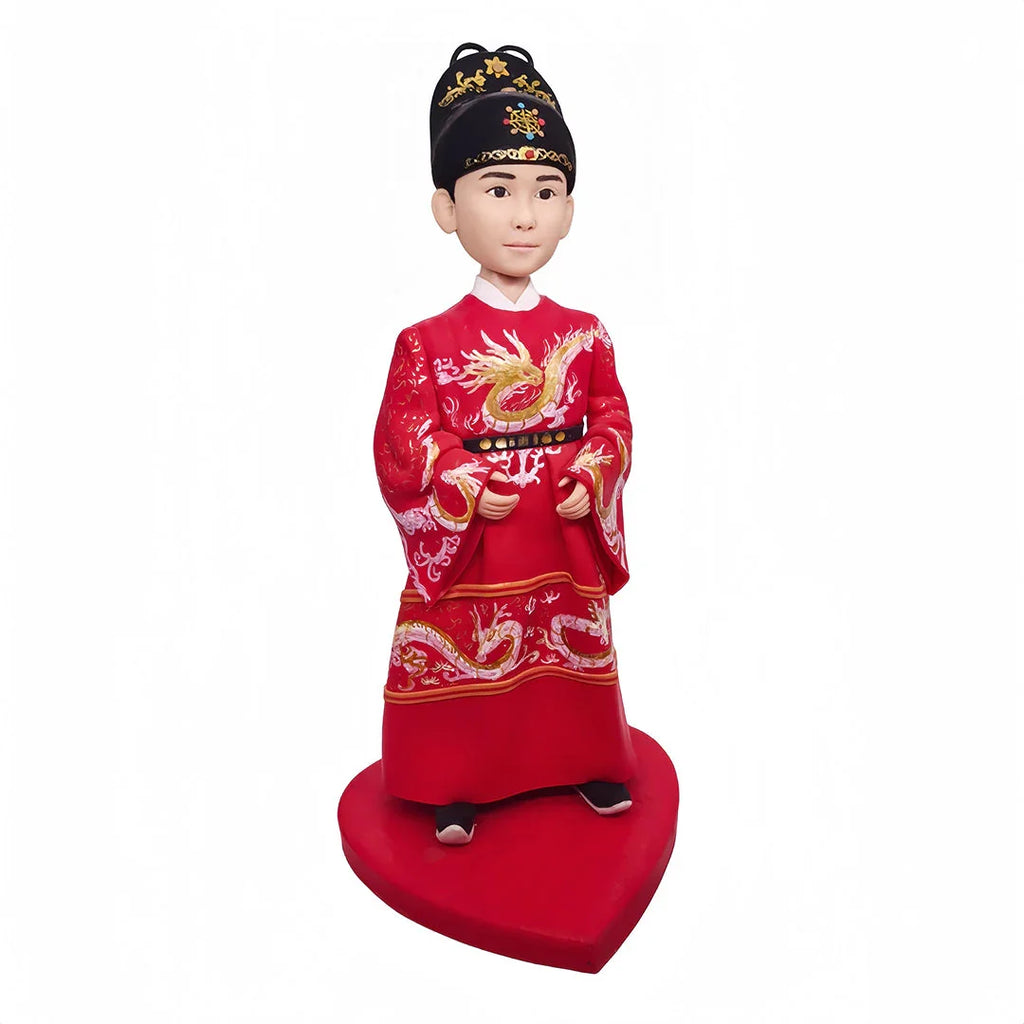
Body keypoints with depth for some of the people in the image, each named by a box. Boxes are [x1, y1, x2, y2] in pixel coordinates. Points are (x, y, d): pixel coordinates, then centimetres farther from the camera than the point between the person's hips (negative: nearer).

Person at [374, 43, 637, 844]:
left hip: (566, 538, 3)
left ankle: (589, 763, 39)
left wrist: (591, 477, -13)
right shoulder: (428, 342, -7)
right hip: (465, 541, -2)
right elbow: (405, 438, -8)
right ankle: (456, 788, 27)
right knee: (462, 660, 8)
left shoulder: (583, 334, 2)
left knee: (574, 653, 17)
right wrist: (464, 487, -21)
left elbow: (612, 418, 4)